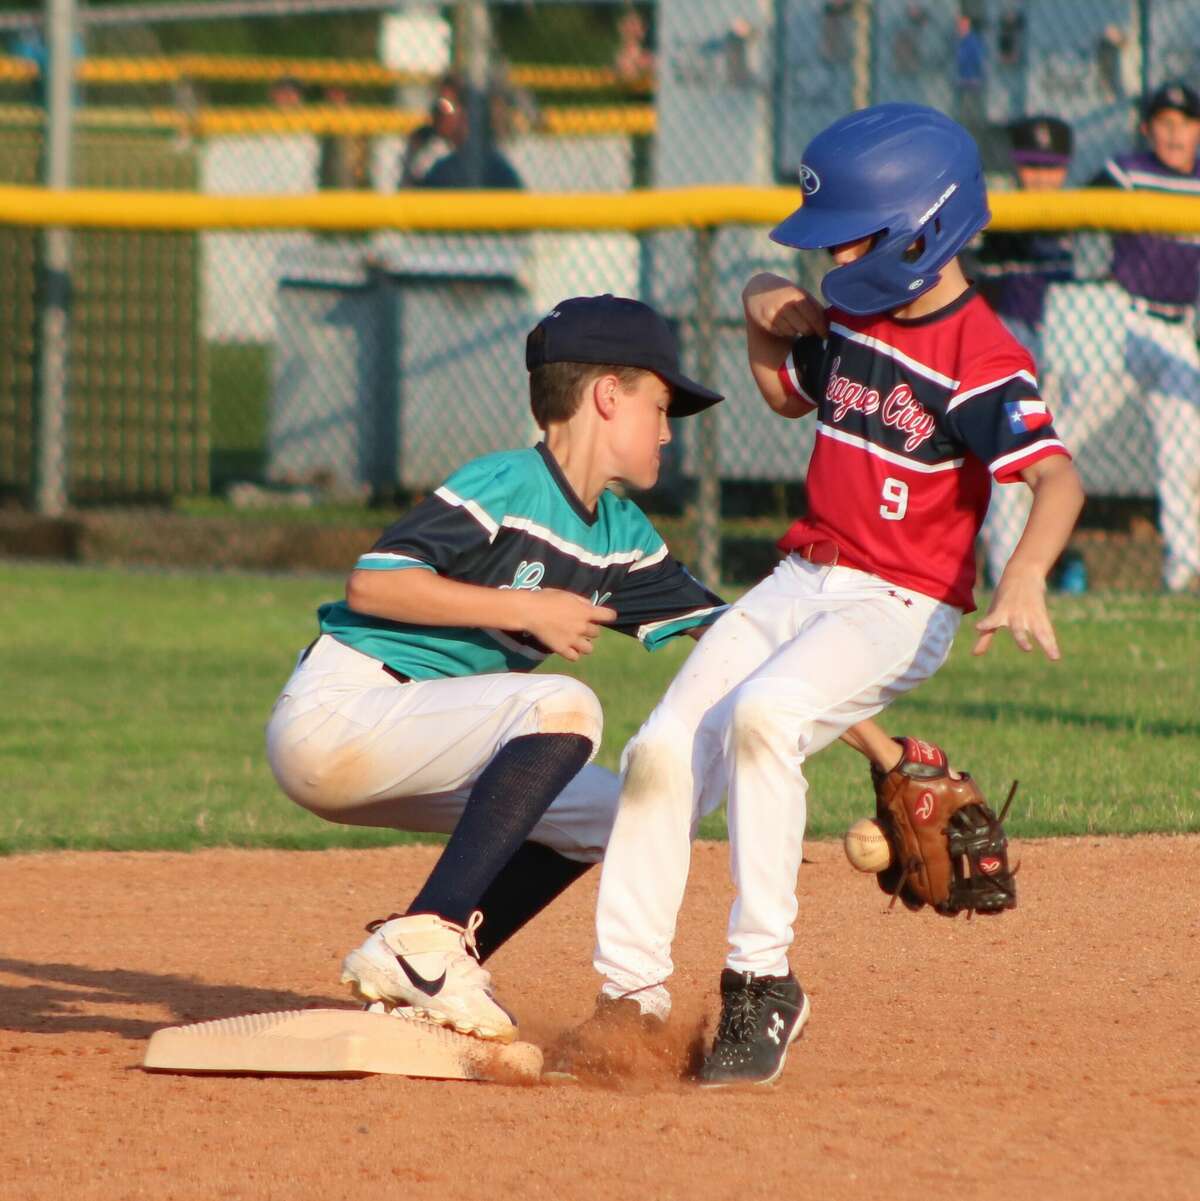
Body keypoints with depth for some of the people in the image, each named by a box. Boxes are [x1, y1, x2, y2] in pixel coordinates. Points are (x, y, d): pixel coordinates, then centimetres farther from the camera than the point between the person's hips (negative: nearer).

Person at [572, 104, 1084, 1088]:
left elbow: (1056, 475, -29)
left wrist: (1025, 574, -48)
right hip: (802, 584, 8)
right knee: (665, 749, -5)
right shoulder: (850, 316, 9)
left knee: (762, 712, -33)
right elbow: (789, 393, 29)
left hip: (903, 608, -8)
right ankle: (633, 995, 7)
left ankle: (762, 983, -25)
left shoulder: (981, 359, -16)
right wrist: (762, 316, 8)